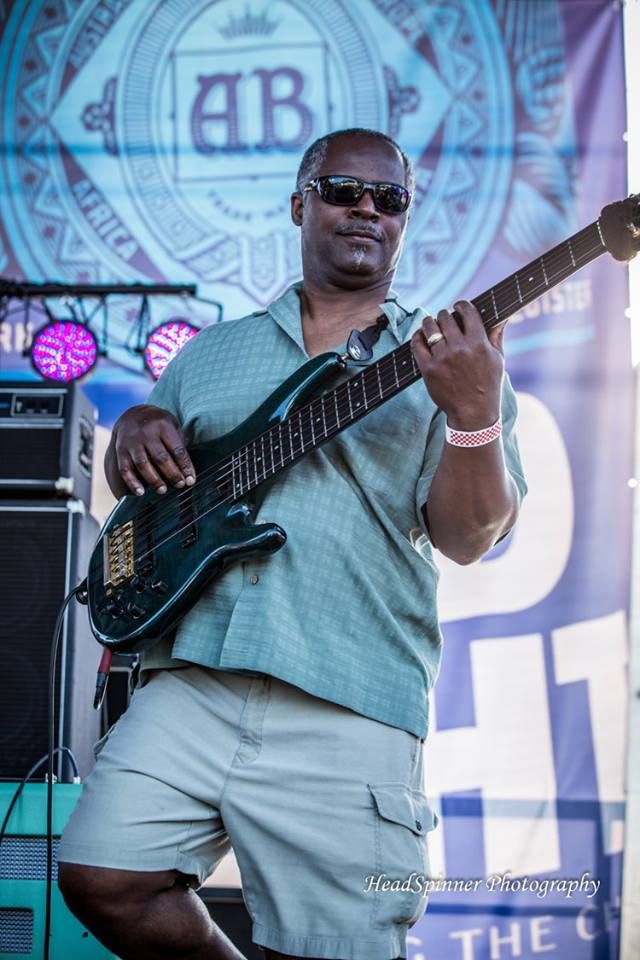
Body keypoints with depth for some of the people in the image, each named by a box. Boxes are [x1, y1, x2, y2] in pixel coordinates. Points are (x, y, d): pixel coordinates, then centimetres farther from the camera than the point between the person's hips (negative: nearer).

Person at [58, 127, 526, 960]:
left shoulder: (447, 361, 8)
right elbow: (133, 478, 26)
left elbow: (467, 539, -3)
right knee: (103, 880, -7)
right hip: (192, 680, 3)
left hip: (349, 709, -3)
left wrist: (475, 414, -21)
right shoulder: (212, 352, 19)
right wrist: (137, 429, 3)